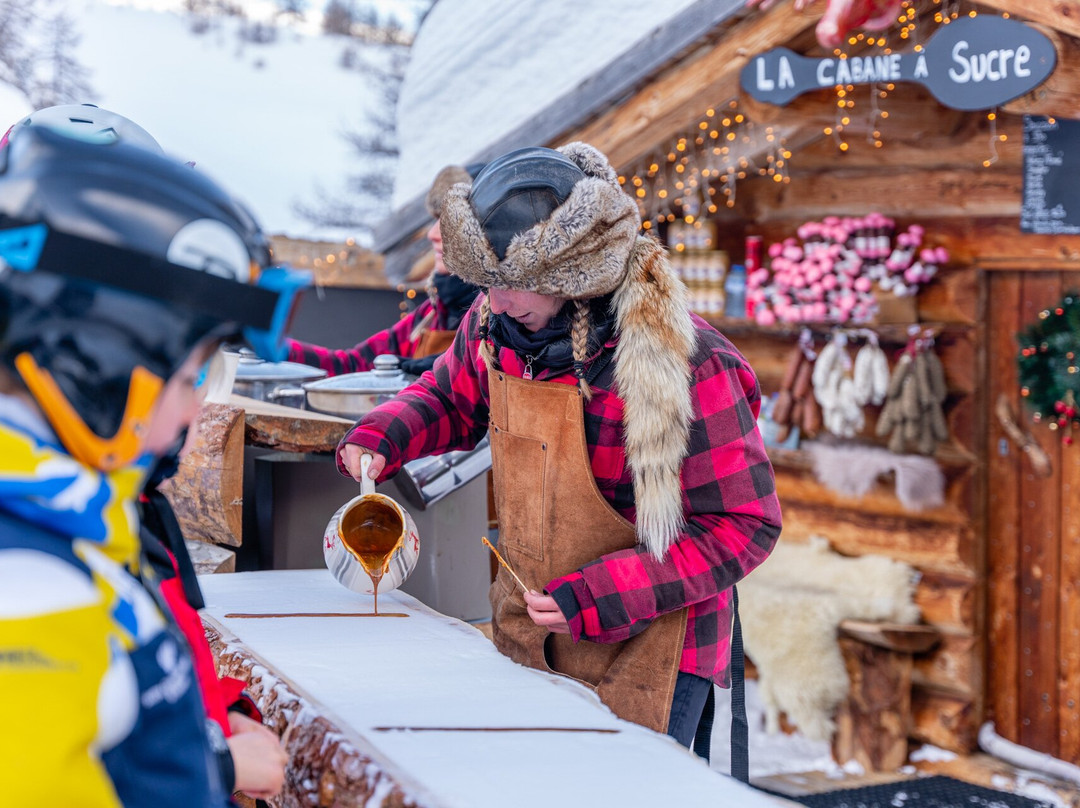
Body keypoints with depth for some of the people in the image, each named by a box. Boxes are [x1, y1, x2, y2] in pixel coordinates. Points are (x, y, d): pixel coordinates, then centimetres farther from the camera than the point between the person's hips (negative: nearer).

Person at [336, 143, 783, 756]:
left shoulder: (686, 365, -24)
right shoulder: (496, 322, -5)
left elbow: (743, 527, -20)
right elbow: (453, 396, 17)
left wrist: (595, 598, -25)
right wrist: (383, 435, -5)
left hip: (644, 649, -6)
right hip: (523, 635, 6)